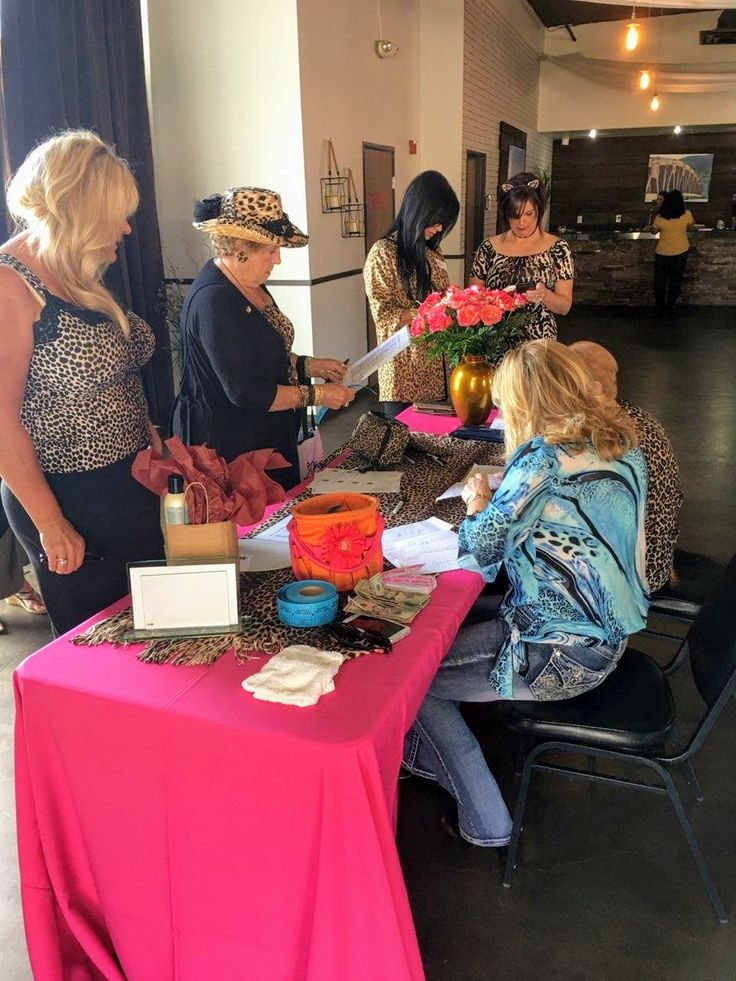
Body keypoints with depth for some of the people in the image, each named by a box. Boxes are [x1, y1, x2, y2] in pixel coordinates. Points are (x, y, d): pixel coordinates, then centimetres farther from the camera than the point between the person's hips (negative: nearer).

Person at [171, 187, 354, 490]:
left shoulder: (248, 284, 6)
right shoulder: (214, 300, -24)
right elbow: (244, 392, -25)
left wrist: (312, 366, 6)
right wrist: (316, 394, -18)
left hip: (267, 440, 9)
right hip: (230, 450, -9)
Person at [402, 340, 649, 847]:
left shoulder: (543, 458, -22)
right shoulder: (623, 444, 3)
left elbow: (481, 552, -15)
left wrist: (478, 504, 4)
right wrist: (503, 500, 14)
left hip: (560, 653, -9)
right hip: (608, 634, 9)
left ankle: (485, 820, 15)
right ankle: (433, 758, 36)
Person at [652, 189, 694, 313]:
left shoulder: (660, 218, -21)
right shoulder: (687, 214, -17)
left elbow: (654, 231, -1)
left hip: (663, 253, -1)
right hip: (681, 251, 1)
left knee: (660, 279, 16)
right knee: (676, 278, 19)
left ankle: (659, 306, 25)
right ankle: (671, 304, 30)